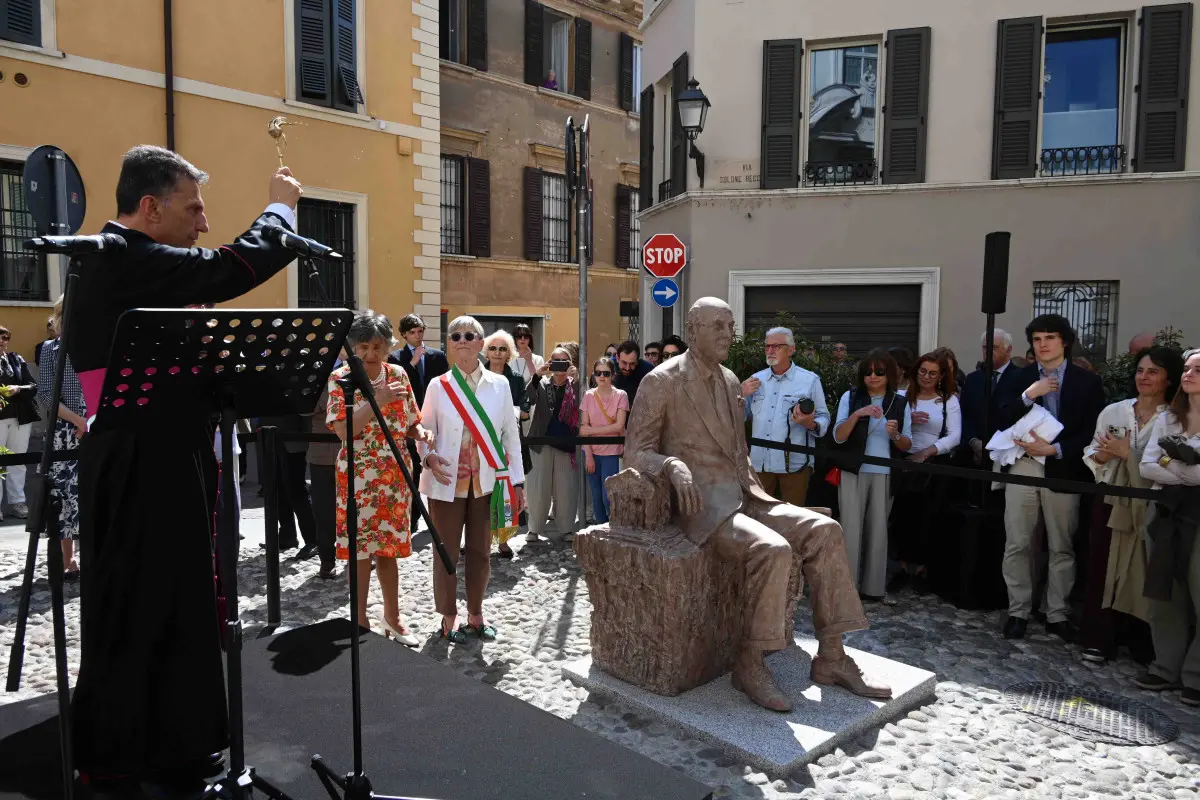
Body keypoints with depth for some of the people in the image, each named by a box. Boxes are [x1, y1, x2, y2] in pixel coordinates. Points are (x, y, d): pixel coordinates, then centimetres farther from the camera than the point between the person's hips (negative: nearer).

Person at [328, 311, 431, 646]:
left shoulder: (399, 375, 3)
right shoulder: (340, 378, -8)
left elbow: (410, 423, 8)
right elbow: (343, 431, -17)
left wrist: (422, 433, -14)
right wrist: (377, 401, -27)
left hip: (395, 474, 3)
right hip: (358, 476, -3)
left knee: (388, 547, 13)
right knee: (360, 549, 4)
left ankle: (392, 616, 28)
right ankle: (361, 620, 20)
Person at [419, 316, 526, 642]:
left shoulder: (499, 385, 2)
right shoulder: (438, 386, -1)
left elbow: (511, 435, 4)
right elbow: (425, 431, 4)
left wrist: (517, 481, 3)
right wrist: (429, 457, -17)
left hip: (486, 482, 2)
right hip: (447, 483, -1)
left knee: (480, 550, 10)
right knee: (447, 551, 6)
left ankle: (475, 614, 26)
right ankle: (448, 617, 21)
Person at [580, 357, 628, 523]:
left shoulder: (620, 396, -4)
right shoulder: (588, 396, 3)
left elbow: (619, 426, -9)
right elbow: (583, 427, 1)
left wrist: (592, 430, -9)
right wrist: (588, 455, -6)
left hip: (611, 453, -2)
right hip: (591, 452, 3)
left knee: (608, 497, -6)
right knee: (596, 497, 7)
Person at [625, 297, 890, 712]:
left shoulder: (730, 381, 16)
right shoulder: (662, 381, -6)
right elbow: (636, 451, -7)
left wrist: (758, 493, 9)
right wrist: (673, 466, -27)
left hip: (742, 496, 8)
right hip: (703, 505, -7)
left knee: (824, 530, -11)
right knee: (772, 550, -31)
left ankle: (830, 657, -4)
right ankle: (749, 663, -12)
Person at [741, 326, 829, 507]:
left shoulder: (810, 380, -1)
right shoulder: (755, 379, 11)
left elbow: (823, 418, -1)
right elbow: (742, 418, 13)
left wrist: (811, 424, -22)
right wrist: (742, 396, -4)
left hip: (794, 464, -4)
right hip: (760, 463, 4)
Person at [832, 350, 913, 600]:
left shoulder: (900, 403, 6)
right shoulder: (850, 397, 1)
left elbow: (907, 446, 7)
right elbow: (838, 437, -6)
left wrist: (895, 435, -14)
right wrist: (857, 414, -21)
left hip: (884, 475, 2)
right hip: (853, 473, -2)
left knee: (878, 530, 7)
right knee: (851, 528, -3)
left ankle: (874, 586, 18)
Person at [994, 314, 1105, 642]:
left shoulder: (1087, 381, 3)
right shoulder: (1022, 378, 9)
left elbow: (1092, 432, -2)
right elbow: (1003, 420, 0)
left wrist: (1055, 449, -13)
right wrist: (1028, 395, -13)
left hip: (1063, 470, -1)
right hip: (1023, 467, 1)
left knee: (1061, 547, 7)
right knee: (1017, 544, 2)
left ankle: (1057, 614, 19)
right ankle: (1018, 611, 13)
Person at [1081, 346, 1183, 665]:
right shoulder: (1113, 411, 6)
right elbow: (1091, 453, 10)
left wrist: (1127, 453, -14)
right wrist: (1102, 455, -10)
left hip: (1148, 507, -3)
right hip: (1110, 502, 3)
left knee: (1141, 574, 5)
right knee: (1101, 569, 4)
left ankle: (1140, 642, 20)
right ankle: (1098, 639, 14)